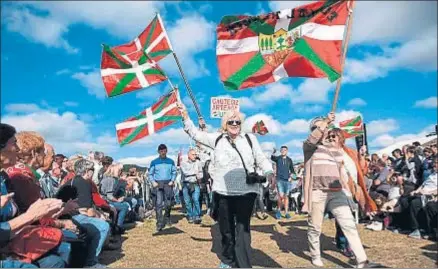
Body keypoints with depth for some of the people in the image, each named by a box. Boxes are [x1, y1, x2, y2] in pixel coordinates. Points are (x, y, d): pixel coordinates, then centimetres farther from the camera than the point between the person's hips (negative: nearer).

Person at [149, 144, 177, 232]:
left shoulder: (171, 161, 8)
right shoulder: (154, 162, 5)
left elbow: (174, 172, 11)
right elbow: (150, 174, 7)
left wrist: (172, 180, -3)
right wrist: (153, 182, -7)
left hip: (168, 184, 1)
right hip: (158, 184, -1)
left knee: (168, 203, 3)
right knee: (158, 204, -9)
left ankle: (167, 218, 29)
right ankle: (159, 224, -7)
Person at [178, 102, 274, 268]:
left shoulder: (249, 138, 6)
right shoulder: (217, 139, 9)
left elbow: (261, 159, 8)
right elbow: (196, 134, 11)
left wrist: (269, 173, -9)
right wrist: (185, 116, 2)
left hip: (246, 192, -2)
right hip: (223, 193, 2)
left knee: (243, 230, -1)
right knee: (226, 229, 15)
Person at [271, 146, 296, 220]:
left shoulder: (289, 160, 9)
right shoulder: (278, 158, 1)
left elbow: (292, 170, 16)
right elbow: (272, 158, -22)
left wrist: (291, 176, -2)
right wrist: (274, 152, -42)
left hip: (287, 180, 2)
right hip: (280, 180, -2)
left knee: (286, 196, 6)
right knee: (281, 196, -12)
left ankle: (286, 213, 13)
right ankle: (279, 210, 10)